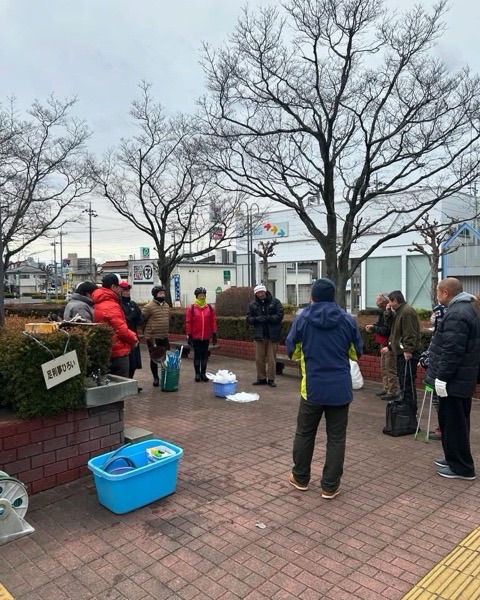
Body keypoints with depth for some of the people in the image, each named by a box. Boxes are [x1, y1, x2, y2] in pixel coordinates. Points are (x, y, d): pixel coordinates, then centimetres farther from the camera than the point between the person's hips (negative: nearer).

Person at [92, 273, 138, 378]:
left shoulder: (98, 303, 10)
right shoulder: (111, 306, -19)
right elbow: (121, 330, -23)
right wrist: (134, 339, -4)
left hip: (107, 351, 9)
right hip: (117, 352, -9)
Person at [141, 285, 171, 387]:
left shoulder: (167, 305, 9)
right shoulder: (149, 306, -12)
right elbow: (141, 320, -9)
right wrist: (148, 332, -3)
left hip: (164, 337, 6)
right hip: (153, 338, -6)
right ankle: (155, 378, 19)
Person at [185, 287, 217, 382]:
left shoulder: (210, 308, 3)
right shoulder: (191, 308, -4)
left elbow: (213, 321, 6)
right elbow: (188, 322, -4)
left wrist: (214, 334, 4)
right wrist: (189, 335, -6)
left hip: (206, 337, 2)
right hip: (195, 337, -2)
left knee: (204, 355, 8)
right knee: (197, 355, 5)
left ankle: (203, 373, 17)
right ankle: (197, 373, 15)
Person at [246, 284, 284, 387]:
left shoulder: (275, 302, -2)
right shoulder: (252, 305, 7)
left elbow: (280, 316, -8)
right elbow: (248, 319, 5)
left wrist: (267, 318, -19)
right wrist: (257, 319, -15)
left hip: (272, 335, -2)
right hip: (259, 335, 3)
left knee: (271, 358, 3)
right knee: (259, 358, 7)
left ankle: (271, 379, 13)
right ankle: (261, 378, 20)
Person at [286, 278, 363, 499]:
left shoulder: (302, 318, -6)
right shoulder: (347, 319, -3)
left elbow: (291, 351, 4)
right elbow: (357, 351, 8)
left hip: (312, 387, 0)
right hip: (340, 388, 1)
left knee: (304, 433, 17)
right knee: (336, 438, 11)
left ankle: (300, 478, 31)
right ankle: (330, 486, 17)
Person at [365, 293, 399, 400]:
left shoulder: (391, 314, -23)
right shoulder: (383, 312, 6)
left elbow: (387, 330, -24)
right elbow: (379, 323, 14)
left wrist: (374, 327, -17)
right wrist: (372, 326, -5)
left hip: (390, 345, -10)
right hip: (384, 344, 10)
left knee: (390, 369, -3)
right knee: (383, 368, 17)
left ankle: (393, 391, 6)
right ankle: (386, 388, 27)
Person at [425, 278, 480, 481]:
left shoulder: (456, 314, -21)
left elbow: (452, 351, -26)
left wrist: (442, 377, -21)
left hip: (453, 380, -11)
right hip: (462, 377, 11)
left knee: (452, 422, -1)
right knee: (457, 421, 19)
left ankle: (461, 467, 9)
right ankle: (455, 459, 31)